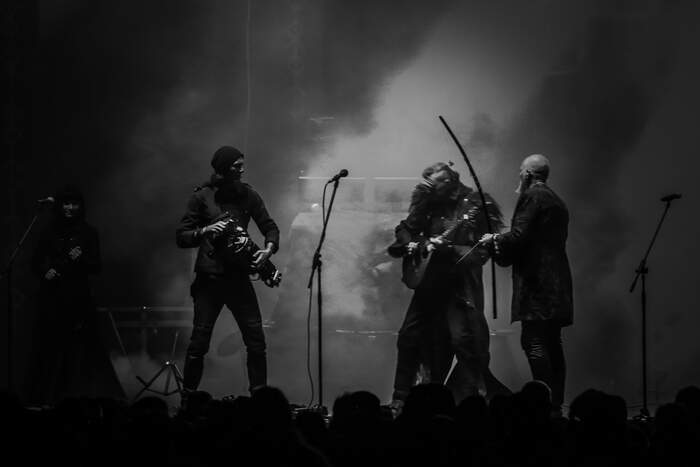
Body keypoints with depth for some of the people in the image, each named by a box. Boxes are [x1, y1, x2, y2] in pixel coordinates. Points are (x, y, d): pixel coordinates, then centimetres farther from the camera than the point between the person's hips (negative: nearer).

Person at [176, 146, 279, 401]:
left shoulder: (247, 195, 7)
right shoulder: (202, 197, -1)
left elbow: (270, 227, 10)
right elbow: (181, 237, -2)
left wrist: (269, 248, -10)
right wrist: (205, 231, -20)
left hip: (238, 277, 3)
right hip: (209, 277, -3)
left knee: (256, 340, -3)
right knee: (199, 342, -3)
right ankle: (188, 400, 9)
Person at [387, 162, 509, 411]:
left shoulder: (477, 204, -7)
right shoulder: (430, 204, 10)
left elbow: (482, 250, -12)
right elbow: (405, 230, 11)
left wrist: (448, 248, -22)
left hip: (460, 284, -6)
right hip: (429, 283, 6)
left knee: (463, 340, -13)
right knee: (409, 337, 6)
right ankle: (400, 399, 15)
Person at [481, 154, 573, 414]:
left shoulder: (533, 197, -7)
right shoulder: (556, 201, 22)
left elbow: (519, 236, -16)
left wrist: (494, 240, 1)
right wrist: (500, 243, 23)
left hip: (537, 283, -10)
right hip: (556, 283, 10)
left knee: (534, 342, -12)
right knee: (551, 344, 10)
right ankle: (555, 402, 11)